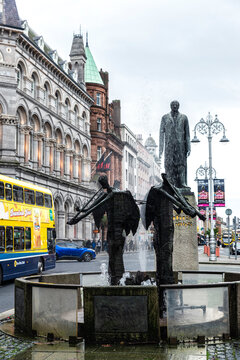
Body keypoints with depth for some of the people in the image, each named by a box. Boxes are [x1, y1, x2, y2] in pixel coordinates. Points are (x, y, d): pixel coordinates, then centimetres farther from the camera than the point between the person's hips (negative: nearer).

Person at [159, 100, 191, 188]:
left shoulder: (184, 118, 12)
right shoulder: (165, 118, 12)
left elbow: (187, 134, 11)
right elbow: (161, 133, 9)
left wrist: (188, 148, 4)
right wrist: (160, 149, 2)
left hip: (180, 145, 0)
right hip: (169, 145, 0)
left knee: (181, 165, -5)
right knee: (169, 165, -6)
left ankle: (182, 184, -6)